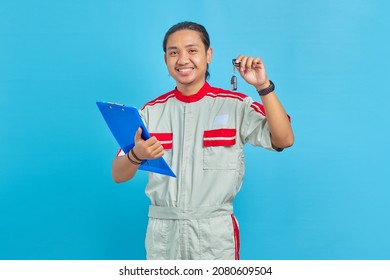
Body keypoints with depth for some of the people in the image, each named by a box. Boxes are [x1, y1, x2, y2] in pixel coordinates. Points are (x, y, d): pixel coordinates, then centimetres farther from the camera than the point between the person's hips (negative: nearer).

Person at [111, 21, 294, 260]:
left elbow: (284, 140, -14)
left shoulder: (235, 105, -3)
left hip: (215, 231, -2)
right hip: (162, 231, 2)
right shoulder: (152, 111, 4)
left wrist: (263, 86, -22)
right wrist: (136, 156, -21)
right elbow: (118, 175, 1)